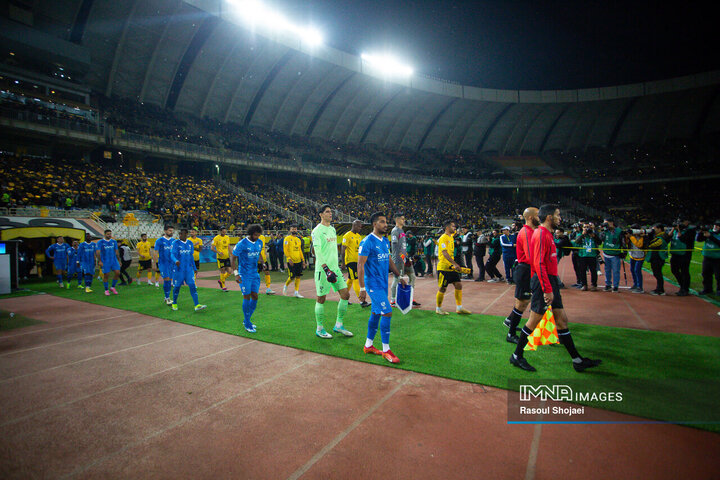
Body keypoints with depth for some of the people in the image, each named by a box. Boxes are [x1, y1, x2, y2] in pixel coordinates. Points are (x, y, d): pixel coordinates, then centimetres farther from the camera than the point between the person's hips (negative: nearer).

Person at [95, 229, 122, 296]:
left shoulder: (114, 241, 9)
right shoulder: (100, 242, -4)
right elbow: (97, 252, -9)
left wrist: (119, 260, 13)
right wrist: (99, 261, -16)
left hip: (114, 260, 4)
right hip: (105, 262, -4)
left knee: (117, 273, -7)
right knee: (106, 275, 1)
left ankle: (112, 287, 11)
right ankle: (106, 290, 15)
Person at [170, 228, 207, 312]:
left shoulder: (190, 243, 7)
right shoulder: (176, 243, -6)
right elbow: (172, 255, -16)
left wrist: (194, 267, 18)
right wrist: (175, 261, -38)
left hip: (189, 269, 3)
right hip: (178, 269, -3)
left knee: (192, 286, -4)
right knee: (177, 286, 7)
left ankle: (197, 305, -7)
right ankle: (174, 303, 30)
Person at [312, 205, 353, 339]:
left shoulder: (333, 229, 16)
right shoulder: (317, 231, -9)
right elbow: (317, 251, -17)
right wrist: (326, 268, -24)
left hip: (334, 268, 8)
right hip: (323, 269, -7)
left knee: (345, 294, 4)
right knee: (321, 298, 1)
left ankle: (338, 325, 17)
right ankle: (319, 329, 15)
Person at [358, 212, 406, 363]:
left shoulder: (385, 241, 11)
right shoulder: (367, 241, -15)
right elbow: (360, 265, -17)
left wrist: (399, 276, 21)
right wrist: (362, 288, -20)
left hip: (383, 284, 8)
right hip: (373, 284, -8)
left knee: (376, 313, 14)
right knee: (387, 313, -11)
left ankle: (368, 346, 27)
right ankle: (386, 350, 1)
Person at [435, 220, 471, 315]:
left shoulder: (451, 237, 13)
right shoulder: (443, 238, -14)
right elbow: (445, 253, -24)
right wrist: (455, 264, -32)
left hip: (452, 267, 9)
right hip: (443, 267, -9)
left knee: (458, 285, 5)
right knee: (442, 289, 0)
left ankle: (459, 308, 13)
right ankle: (438, 309, 15)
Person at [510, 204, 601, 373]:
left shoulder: (547, 234, 17)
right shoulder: (541, 234, -14)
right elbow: (539, 264, -22)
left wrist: (552, 287, 17)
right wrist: (547, 289, -24)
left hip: (551, 281, 10)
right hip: (544, 283, -10)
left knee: (562, 320, 13)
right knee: (534, 320, -3)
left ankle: (577, 360, 21)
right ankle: (517, 357, 9)